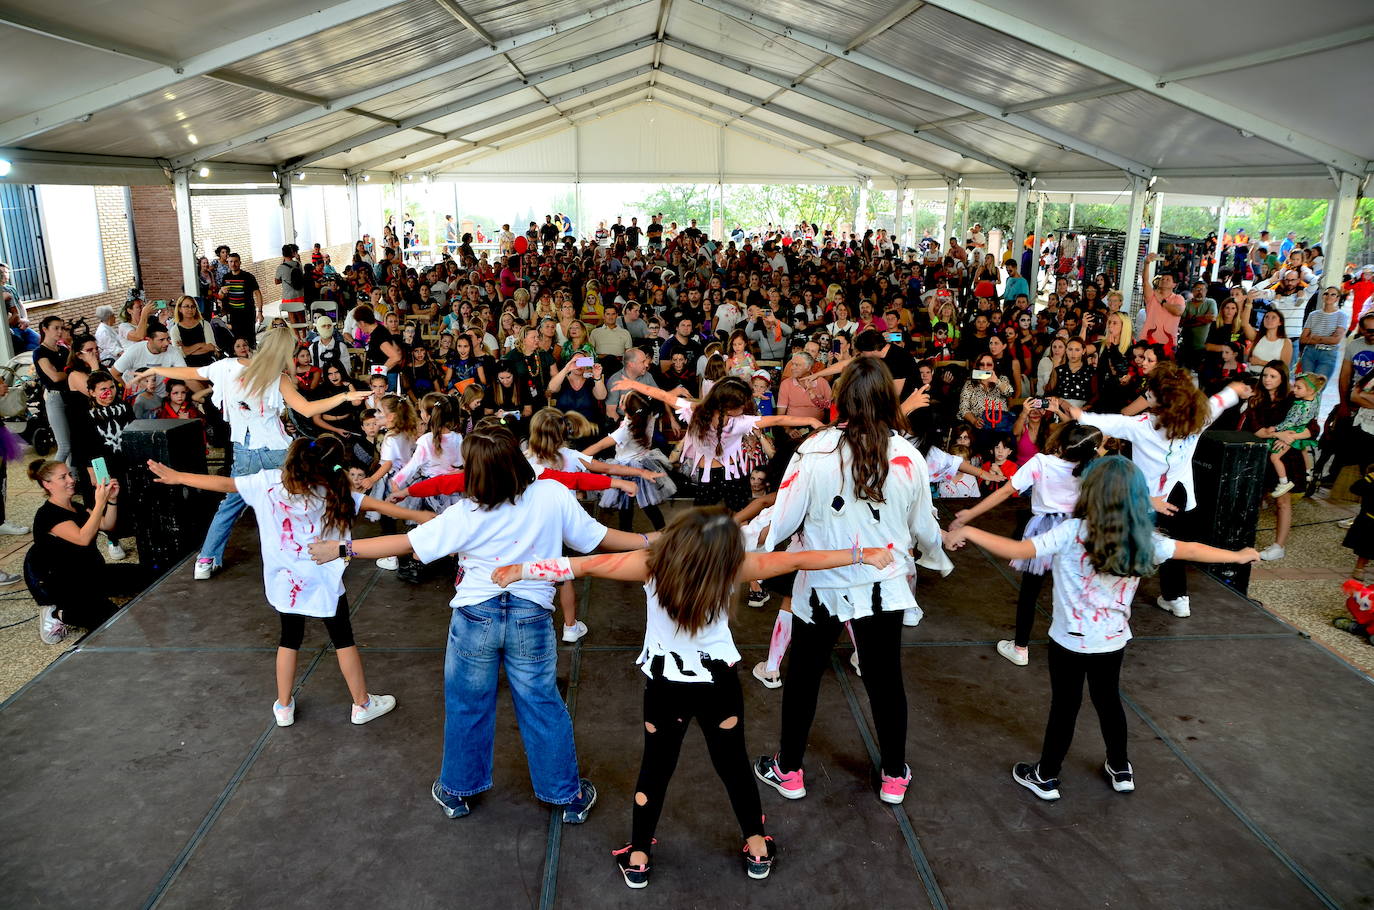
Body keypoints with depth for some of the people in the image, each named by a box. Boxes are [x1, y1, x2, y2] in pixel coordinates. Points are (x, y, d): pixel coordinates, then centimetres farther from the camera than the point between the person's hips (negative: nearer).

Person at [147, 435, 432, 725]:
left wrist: (177, 477, 8)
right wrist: (419, 516, -14)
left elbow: (225, 484, -5)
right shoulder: (335, 493, -17)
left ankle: (283, 707, 30)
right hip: (322, 582, -3)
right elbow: (377, 504, -17)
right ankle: (362, 704, 22)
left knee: (290, 638, 21)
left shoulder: (269, 482, -11)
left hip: (284, 581, 3)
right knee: (343, 639, 12)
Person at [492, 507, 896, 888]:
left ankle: (637, 859, 28)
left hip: (665, 685, 0)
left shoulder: (653, 562, -24)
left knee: (655, 768, 17)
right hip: (719, 683, 0)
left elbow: (585, 564, -24)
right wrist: (863, 554, -10)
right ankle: (757, 850, 34)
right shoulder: (733, 567, -23)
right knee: (733, 764, 18)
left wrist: (519, 570, -16)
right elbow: (797, 560, -18)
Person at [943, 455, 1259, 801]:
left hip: (1071, 641, -4)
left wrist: (967, 532, -22)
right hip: (1113, 641, 4)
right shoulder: (1143, 538, -7)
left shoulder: (1072, 532, -23)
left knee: (1064, 707, 9)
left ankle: (1046, 778, 25)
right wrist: (1239, 555, 23)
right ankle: (1121, 771, 40)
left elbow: (1017, 550, -30)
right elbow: (1192, 550, 6)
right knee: (1109, 700, 24)